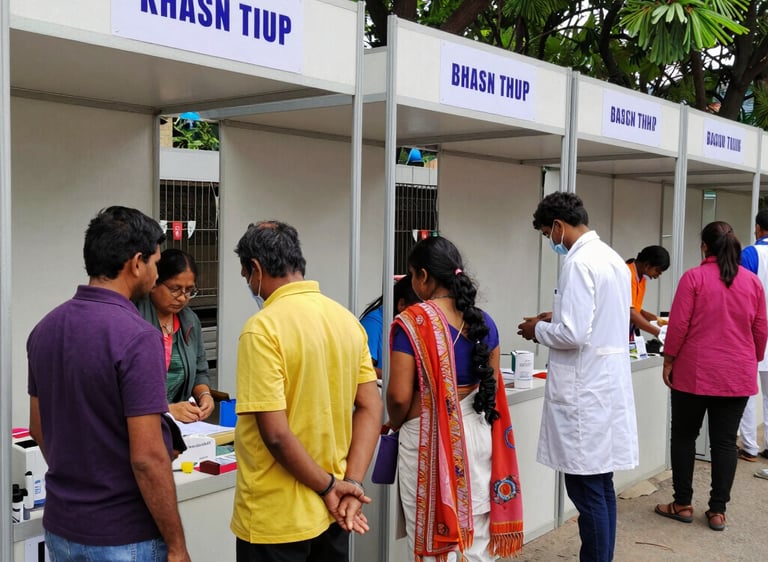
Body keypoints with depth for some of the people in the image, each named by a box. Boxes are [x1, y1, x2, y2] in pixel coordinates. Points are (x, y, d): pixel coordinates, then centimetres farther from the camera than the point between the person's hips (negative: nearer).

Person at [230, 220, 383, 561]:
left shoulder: (263, 328, -19)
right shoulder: (347, 319, 2)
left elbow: (276, 434, -22)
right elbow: (371, 408, 1)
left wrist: (328, 487, -11)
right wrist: (352, 484, -4)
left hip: (277, 519, -6)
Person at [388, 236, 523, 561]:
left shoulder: (411, 322, -14)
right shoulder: (483, 321, 3)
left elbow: (399, 396, -16)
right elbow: (492, 386, 11)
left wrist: (395, 425, 4)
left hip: (429, 437, -5)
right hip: (478, 432, 5)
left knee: (433, 536, 7)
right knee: (476, 534, 15)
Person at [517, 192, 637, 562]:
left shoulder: (580, 262, -17)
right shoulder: (613, 258, 12)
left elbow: (574, 335, -23)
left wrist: (538, 329, -5)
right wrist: (557, 318, 16)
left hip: (585, 390, -10)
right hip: (607, 384, 10)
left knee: (586, 490, -1)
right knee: (600, 486, 17)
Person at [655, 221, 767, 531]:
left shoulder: (693, 277, -9)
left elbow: (678, 325, -11)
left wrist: (668, 361, -1)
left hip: (695, 372, -3)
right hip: (737, 375, 3)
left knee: (684, 436, 9)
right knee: (725, 441, 7)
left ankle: (683, 504, 15)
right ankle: (718, 510, 11)